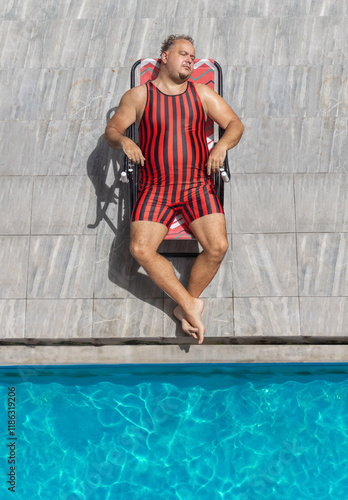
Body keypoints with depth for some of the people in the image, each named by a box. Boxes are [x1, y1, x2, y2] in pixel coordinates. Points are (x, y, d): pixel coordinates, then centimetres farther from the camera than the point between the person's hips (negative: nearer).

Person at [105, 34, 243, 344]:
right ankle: (190, 303, -8)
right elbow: (111, 130, 10)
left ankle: (185, 305, 1)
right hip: (155, 189, -1)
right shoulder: (138, 96, 7)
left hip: (198, 185, 1)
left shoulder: (201, 93, 11)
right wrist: (122, 140, -14)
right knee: (141, 249, -24)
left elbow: (235, 124, 11)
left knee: (218, 246, -21)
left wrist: (222, 145, -10)